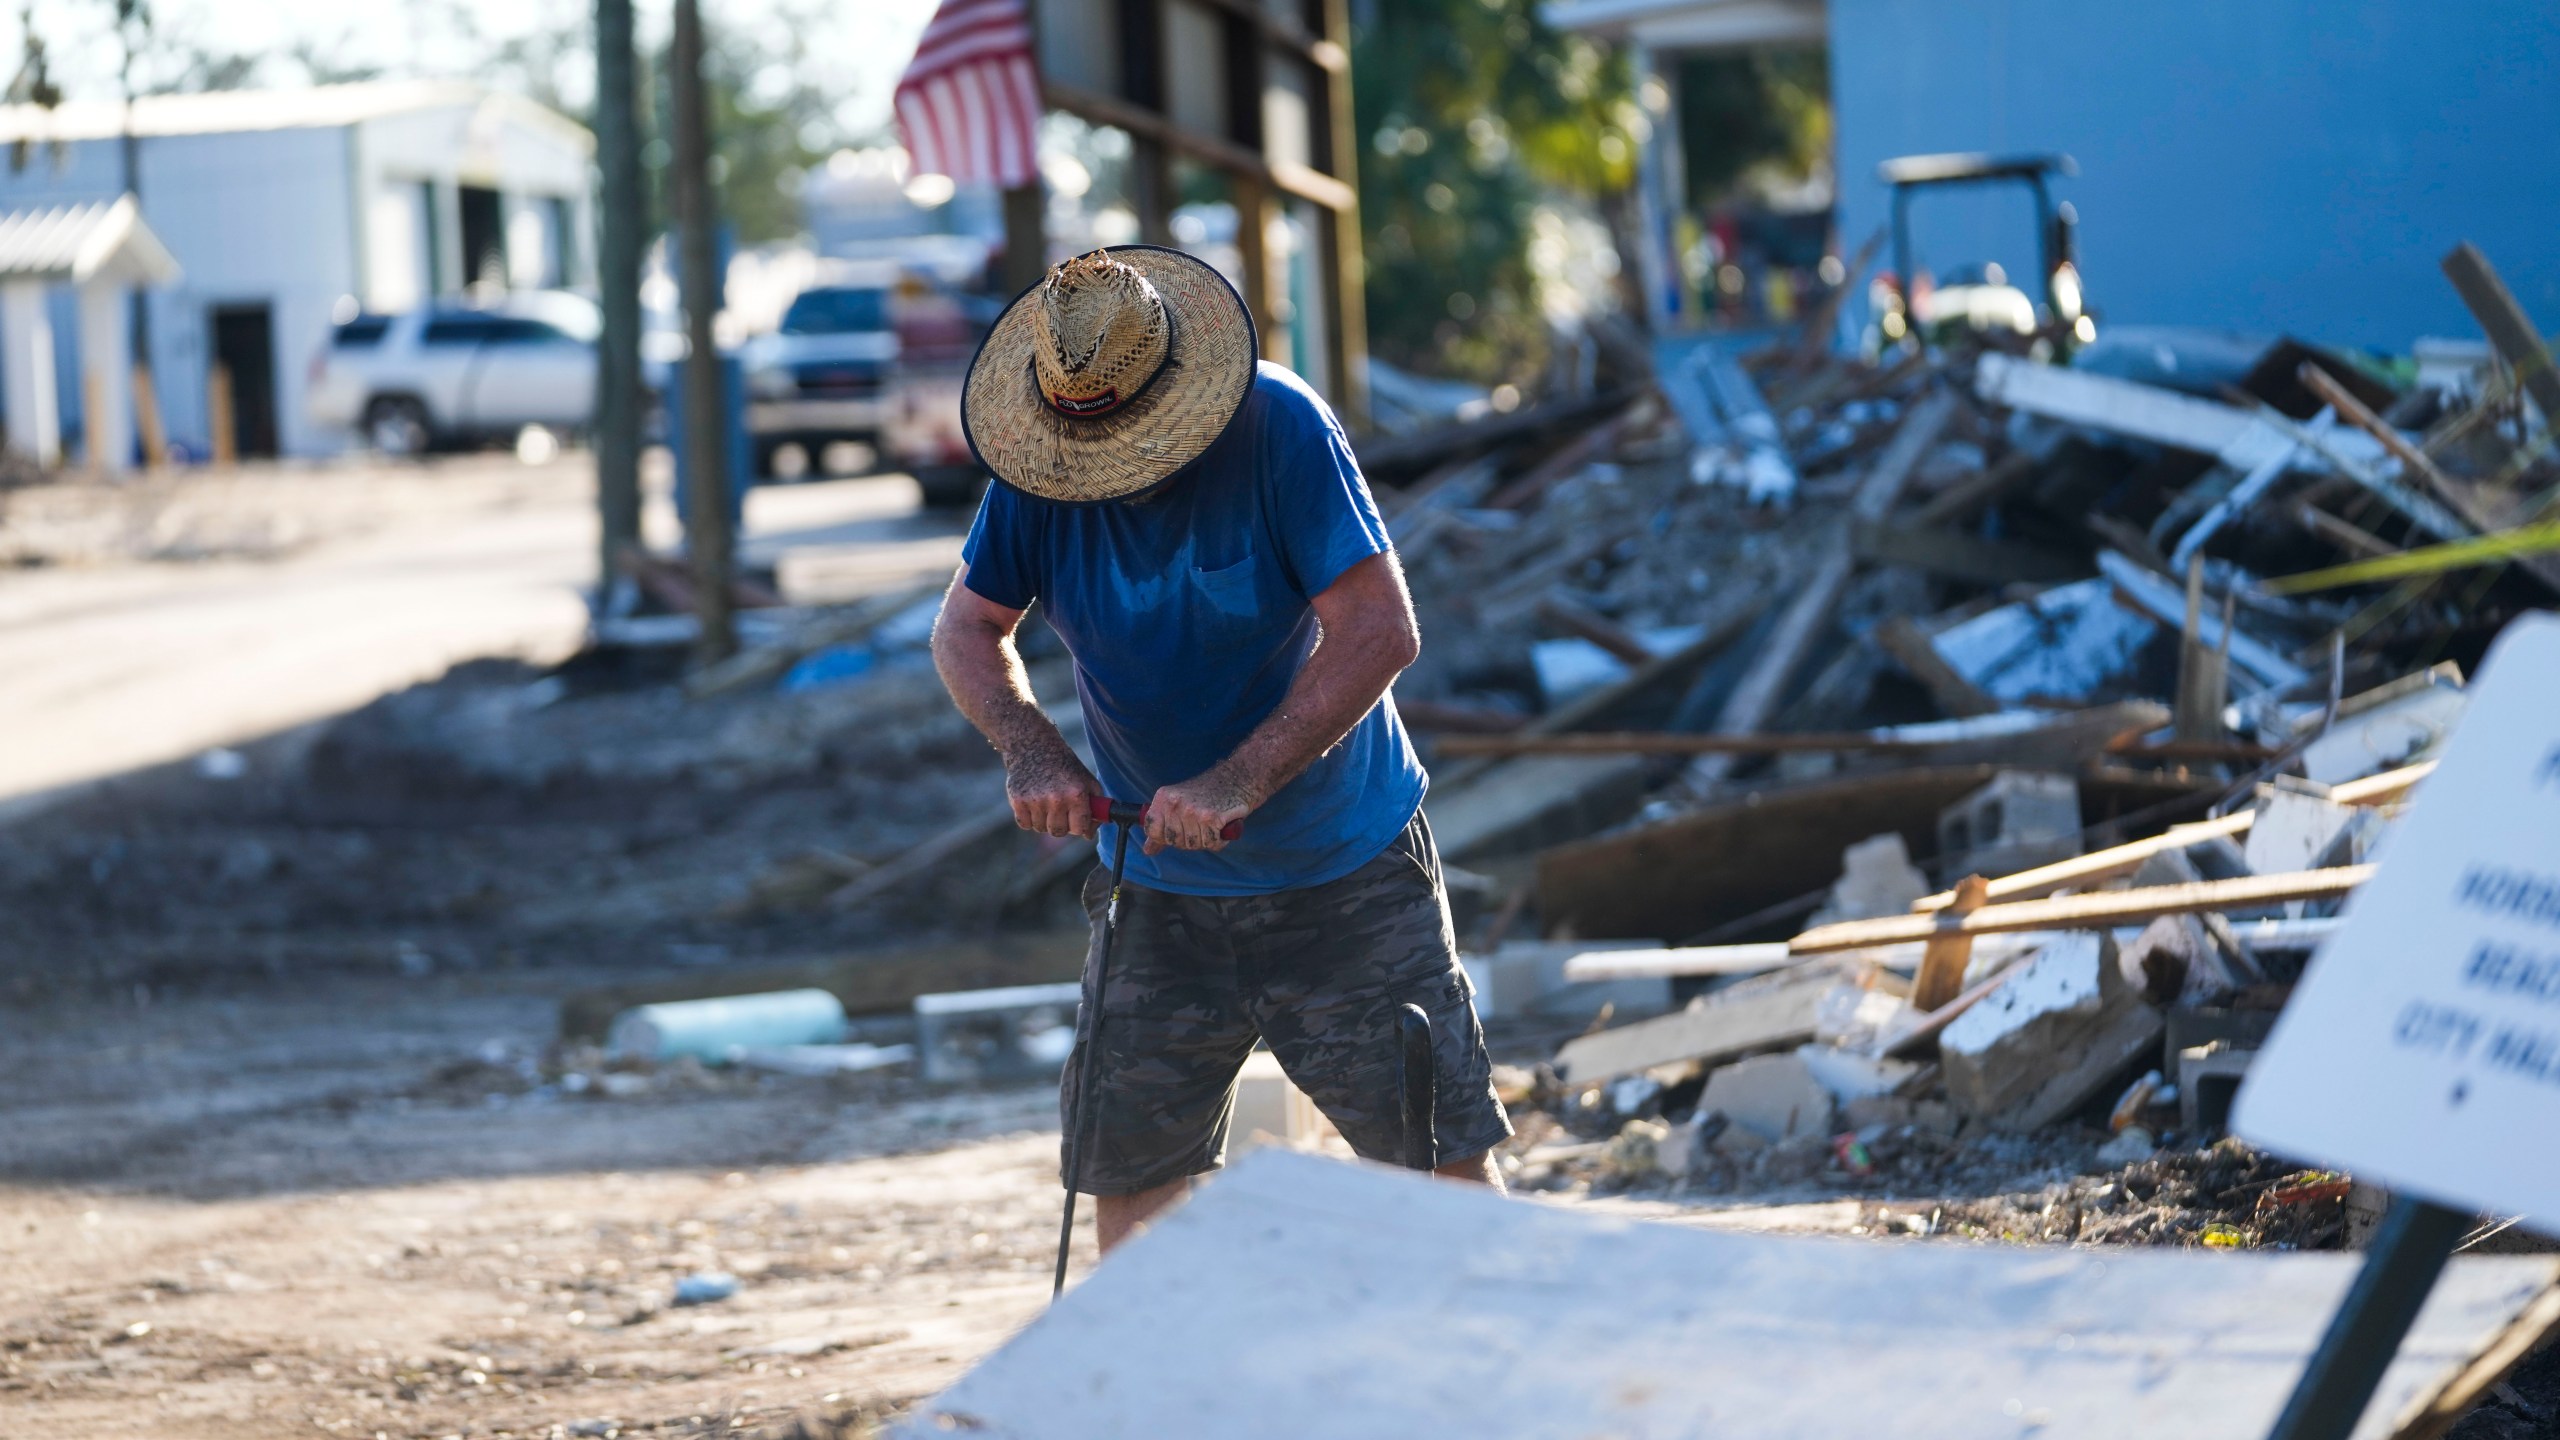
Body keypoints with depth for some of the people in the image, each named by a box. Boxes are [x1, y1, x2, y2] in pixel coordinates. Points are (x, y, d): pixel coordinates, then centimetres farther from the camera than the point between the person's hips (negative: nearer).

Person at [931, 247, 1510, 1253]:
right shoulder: (1038, 467, -8)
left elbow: (1381, 632, -24)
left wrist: (1234, 784, -30)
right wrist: (1032, 753, -17)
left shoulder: (1280, 427, -19)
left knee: (1446, 1156, -3)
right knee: (1130, 1173, 3)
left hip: (1344, 872, -3)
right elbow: (967, 626, 3)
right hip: (1157, 889, 3)